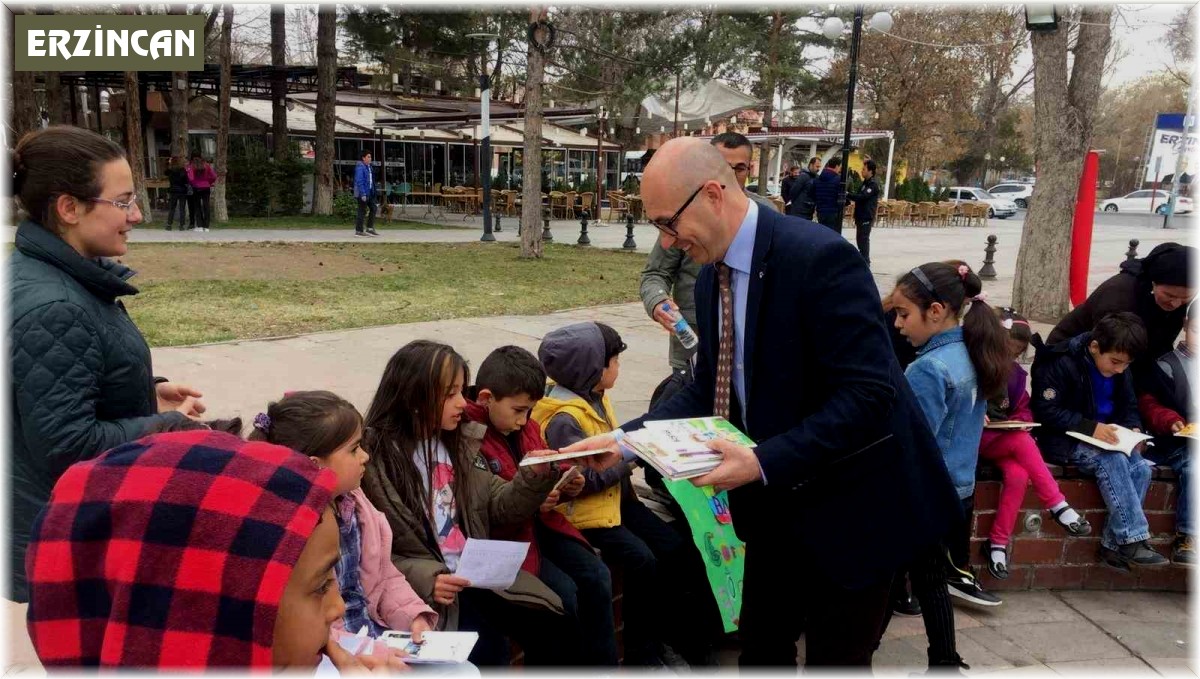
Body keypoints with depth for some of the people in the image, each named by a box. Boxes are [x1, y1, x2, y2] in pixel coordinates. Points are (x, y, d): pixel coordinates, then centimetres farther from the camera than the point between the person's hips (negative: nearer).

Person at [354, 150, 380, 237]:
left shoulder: (368, 166, 13)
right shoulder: (360, 167, -15)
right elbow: (359, 182, -21)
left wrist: (373, 192, 17)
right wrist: (363, 194, -25)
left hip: (369, 192, 9)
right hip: (362, 193, -9)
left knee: (373, 208, 8)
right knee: (362, 211, -4)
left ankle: (370, 228, 13)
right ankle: (358, 231, 4)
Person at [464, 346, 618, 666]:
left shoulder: (526, 428, 6)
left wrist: (566, 485, -2)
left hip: (541, 523, 8)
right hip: (506, 537, -8)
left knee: (597, 576, -4)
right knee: (564, 592, -18)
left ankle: (602, 665, 11)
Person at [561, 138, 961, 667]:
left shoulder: (820, 258, -25)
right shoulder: (712, 279, 1)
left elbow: (869, 396, -28)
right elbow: (709, 390, 7)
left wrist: (764, 462, -33)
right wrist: (625, 437, -5)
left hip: (849, 504, -7)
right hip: (776, 505, 7)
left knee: (835, 660, 9)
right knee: (760, 645, 20)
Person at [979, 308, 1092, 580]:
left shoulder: (1017, 374, 10)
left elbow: (1024, 410, 15)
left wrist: (1018, 422, -6)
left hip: (1007, 439, 5)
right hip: (976, 438, -5)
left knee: (1018, 475, -27)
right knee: (1022, 442, -33)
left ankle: (998, 542, -17)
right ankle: (1057, 505, -22)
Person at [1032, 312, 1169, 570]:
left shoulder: (1119, 370, 4)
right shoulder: (1063, 363, -18)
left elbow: (1129, 407, 14)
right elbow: (1046, 411, -21)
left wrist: (1133, 428, -9)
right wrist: (1090, 427, -29)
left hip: (1105, 438, 7)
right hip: (1065, 441, -7)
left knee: (1141, 468, -18)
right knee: (1113, 461, -31)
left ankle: (1113, 544, -11)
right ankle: (1132, 540, -23)